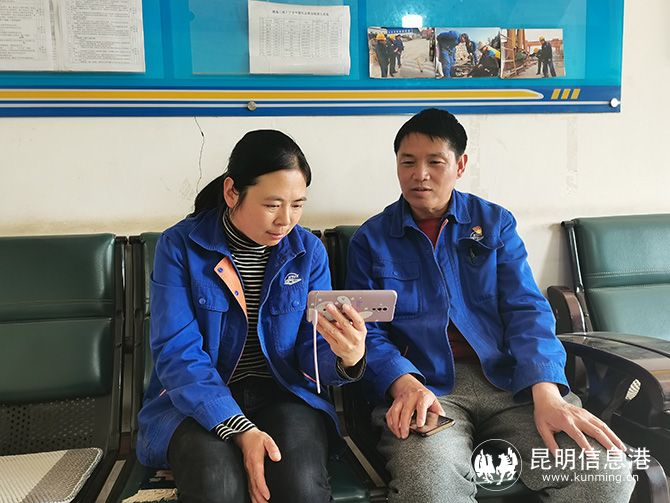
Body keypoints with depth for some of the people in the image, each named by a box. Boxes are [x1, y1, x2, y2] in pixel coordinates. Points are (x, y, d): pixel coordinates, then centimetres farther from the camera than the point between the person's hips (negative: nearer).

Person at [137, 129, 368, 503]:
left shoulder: (308, 251, 0)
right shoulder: (180, 246, -8)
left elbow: (311, 349, -1)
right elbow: (177, 353, -14)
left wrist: (346, 358, -26)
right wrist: (240, 430, -26)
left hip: (284, 393, 2)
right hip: (198, 400, -1)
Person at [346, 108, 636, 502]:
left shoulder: (495, 222, 12)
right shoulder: (370, 240, 8)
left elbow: (527, 310, 2)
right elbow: (368, 333, 2)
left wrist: (546, 393, -16)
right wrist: (405, 384, -20)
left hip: (508, 378, 3)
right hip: (426, 385, -2)